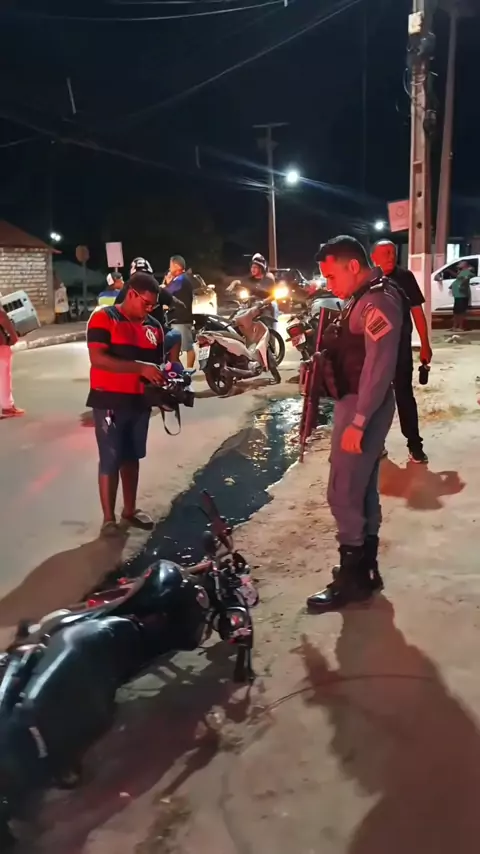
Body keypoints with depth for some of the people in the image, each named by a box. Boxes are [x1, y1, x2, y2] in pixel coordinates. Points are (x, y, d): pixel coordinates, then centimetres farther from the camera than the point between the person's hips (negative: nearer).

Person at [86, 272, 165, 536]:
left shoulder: (154, 326, 10)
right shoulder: (103, 318, -10)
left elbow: (157, 362, 18)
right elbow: (98, 358, -22)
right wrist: (140, 368, -28)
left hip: (140, 401, 6)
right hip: (109, 400, -6)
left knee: (131, 458, 16)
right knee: (110, 461, -1)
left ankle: (129, 510, 28)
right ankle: (108, 518, 9)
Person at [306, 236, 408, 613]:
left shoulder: (380, 301, -18)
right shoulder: (362, 299, 15)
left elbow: (380, 367, -24)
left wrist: (357, 422, -26)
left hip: (364, 406, -10)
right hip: (355, 402, 10)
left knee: (344, 493, -6)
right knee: (363, 489, 15)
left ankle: (351, 578, 6)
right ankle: (366, 570, 25)